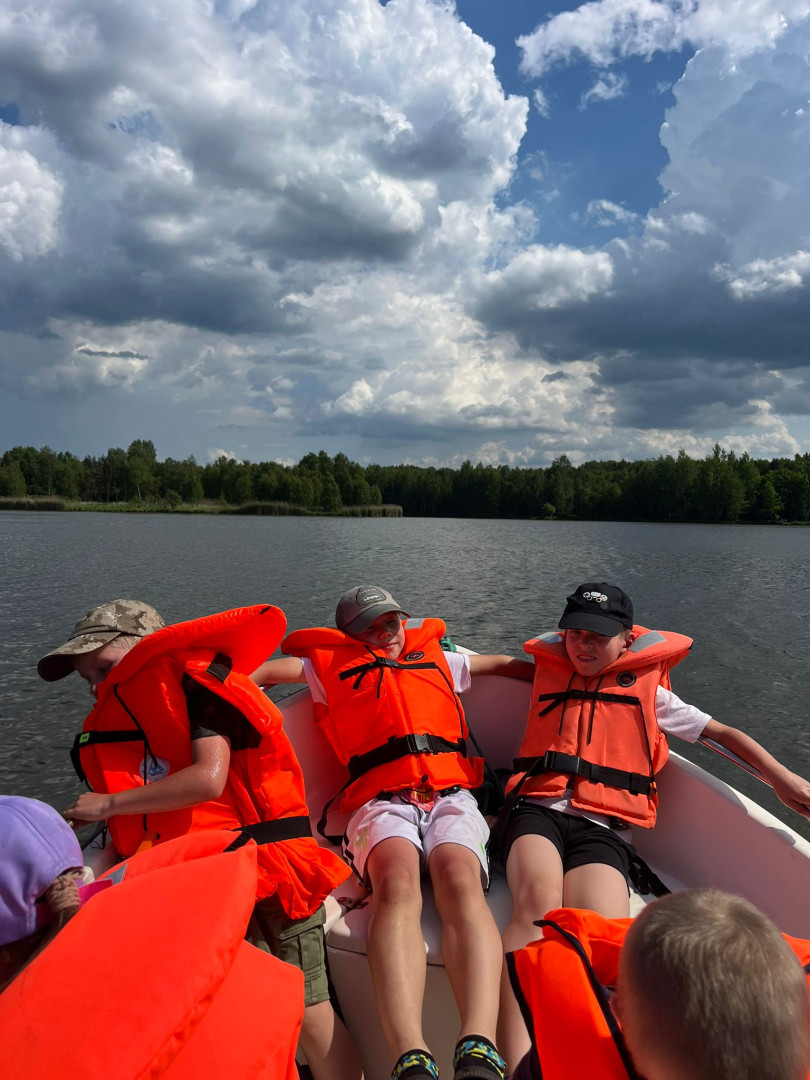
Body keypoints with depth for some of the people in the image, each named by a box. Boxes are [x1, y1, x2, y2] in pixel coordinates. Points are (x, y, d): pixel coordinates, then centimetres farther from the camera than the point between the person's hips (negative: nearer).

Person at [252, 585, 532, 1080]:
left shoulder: (438, 659, 33)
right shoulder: (331, 668, 27)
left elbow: (505, 664, 45)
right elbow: (260, 672, 26)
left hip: (450, 795, 1)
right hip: (381, 801, -1)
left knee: (461, 880, -32)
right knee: (397, 884, -35)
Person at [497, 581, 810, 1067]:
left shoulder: (646, 690, 21)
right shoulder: (550, 671, 24)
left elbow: (721, 731, 23)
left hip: (603, 827, 0)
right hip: (538, 808, 0)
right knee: (539, 904, -33)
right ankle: (517, 1061, -44)